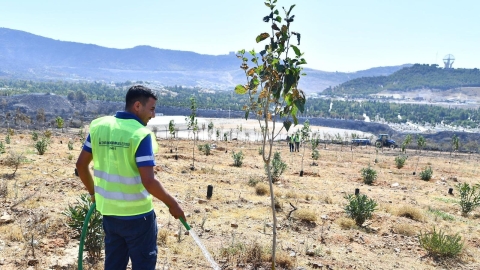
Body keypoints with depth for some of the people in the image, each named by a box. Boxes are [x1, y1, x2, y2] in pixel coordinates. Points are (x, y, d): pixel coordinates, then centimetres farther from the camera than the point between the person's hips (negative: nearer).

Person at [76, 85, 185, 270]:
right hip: (137, 215, -6)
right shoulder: (141, 134, -19)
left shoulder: (98, 126, 0)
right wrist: (172, 204, -10)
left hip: (109, 212, 6)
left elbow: (81, 164, 7)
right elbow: (148, 181, -23)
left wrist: (93, 192, 20)